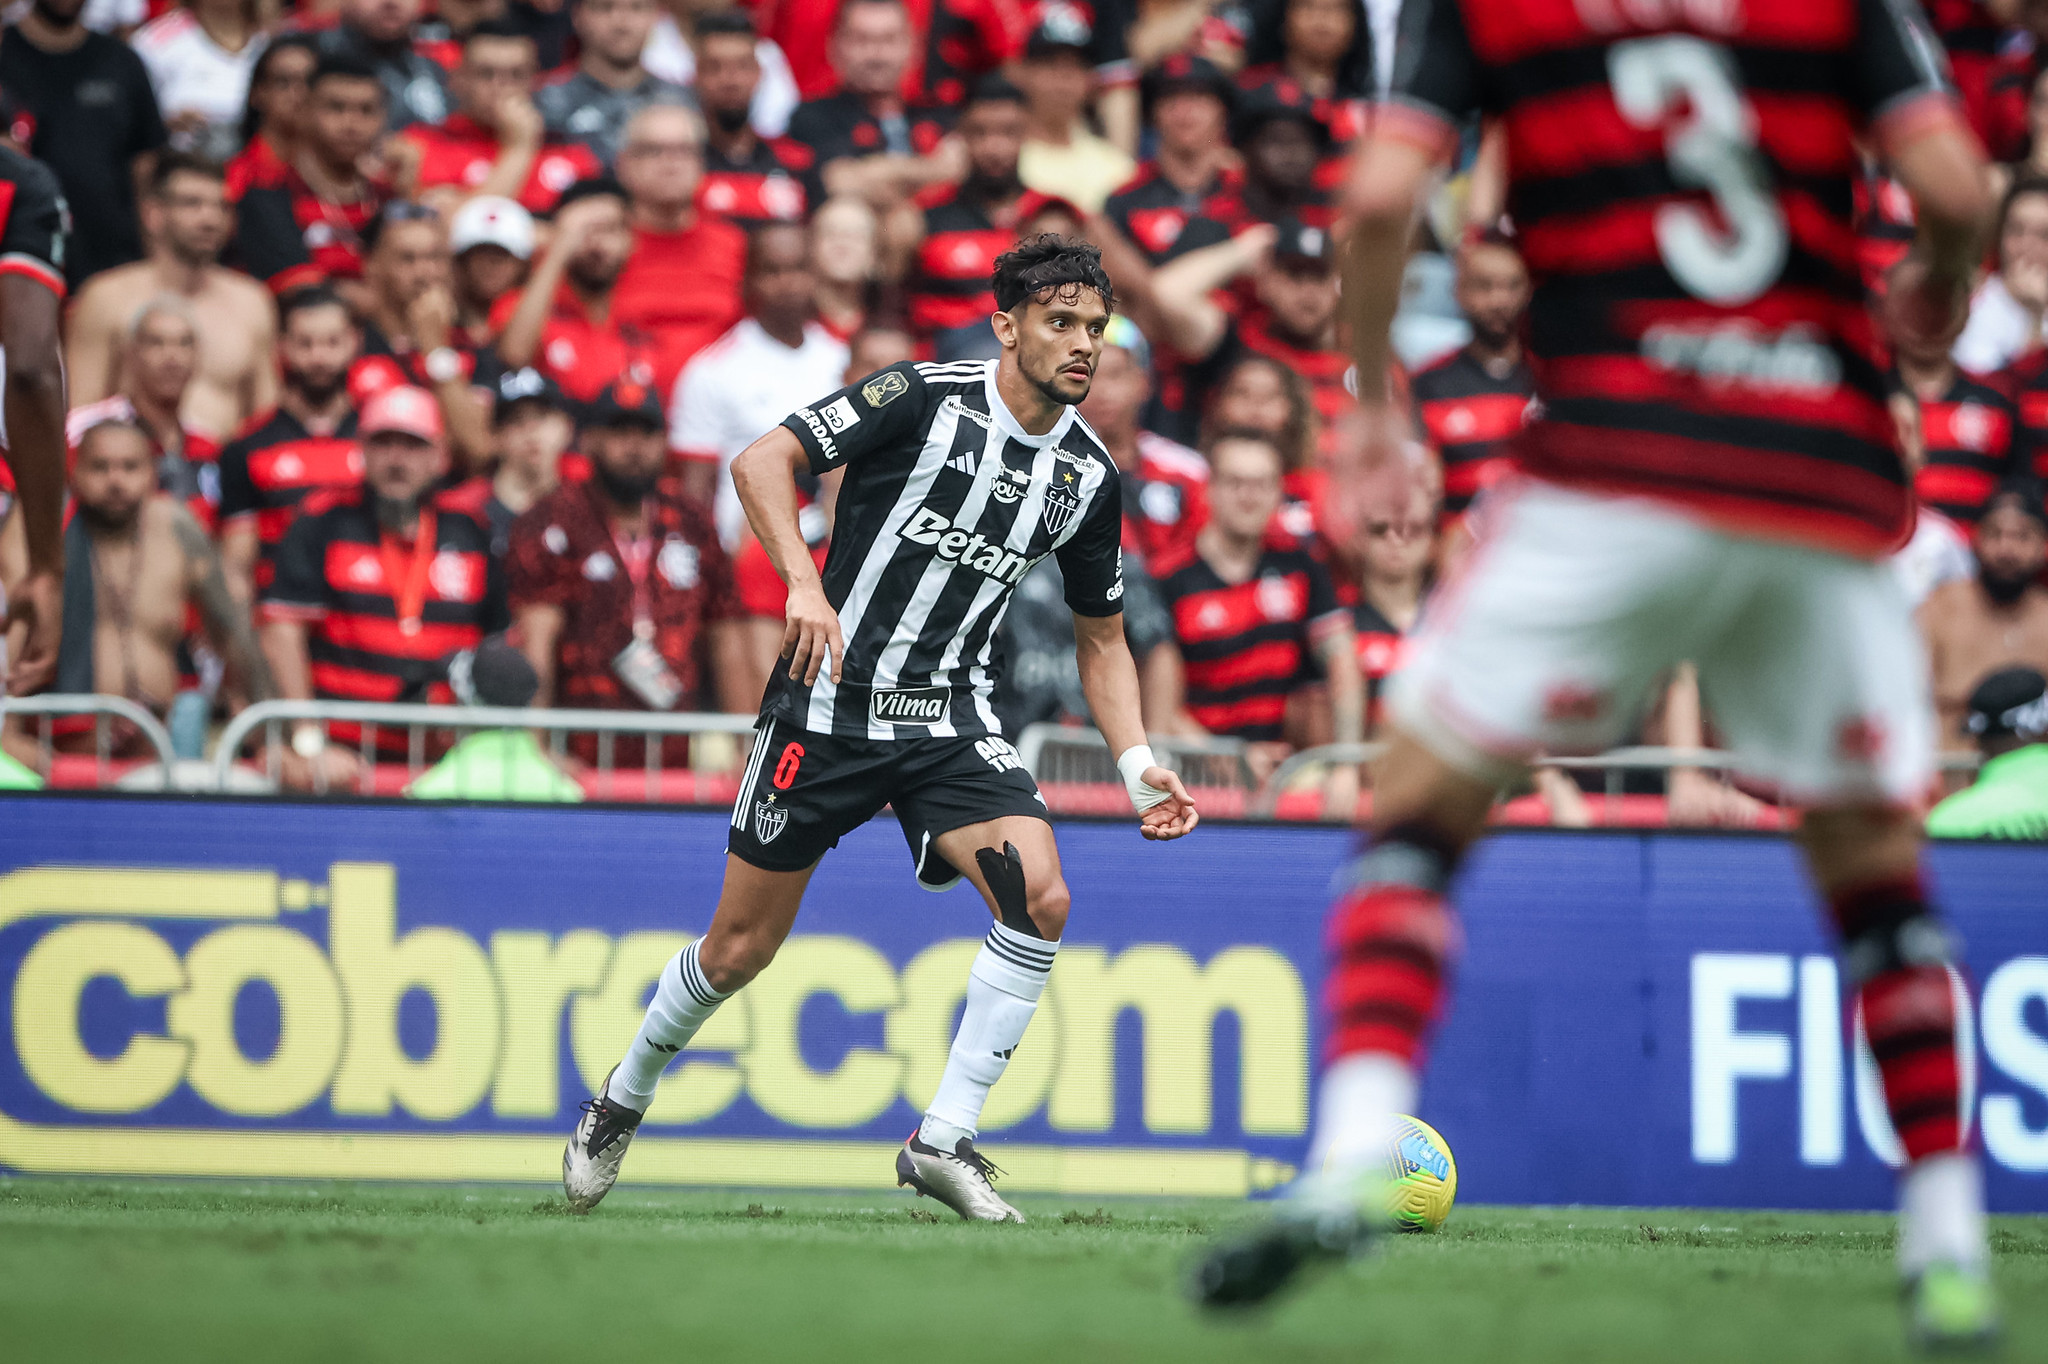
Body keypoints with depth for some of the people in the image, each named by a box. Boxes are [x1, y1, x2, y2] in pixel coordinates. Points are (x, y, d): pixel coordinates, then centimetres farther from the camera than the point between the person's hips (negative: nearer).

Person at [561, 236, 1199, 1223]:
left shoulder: (1087, 475, 3)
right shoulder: (923, 399, -13)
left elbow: (1101, 640, 14)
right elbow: (760, 462, -17)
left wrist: (1138, 766, 0)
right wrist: (805, 583, -30)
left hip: (951, 719, 4)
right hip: (828, 705, -4)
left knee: (1039, 895, -21)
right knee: (741, 949, 4)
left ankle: (943, 1142, -14)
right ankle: (621, 1101, 32)